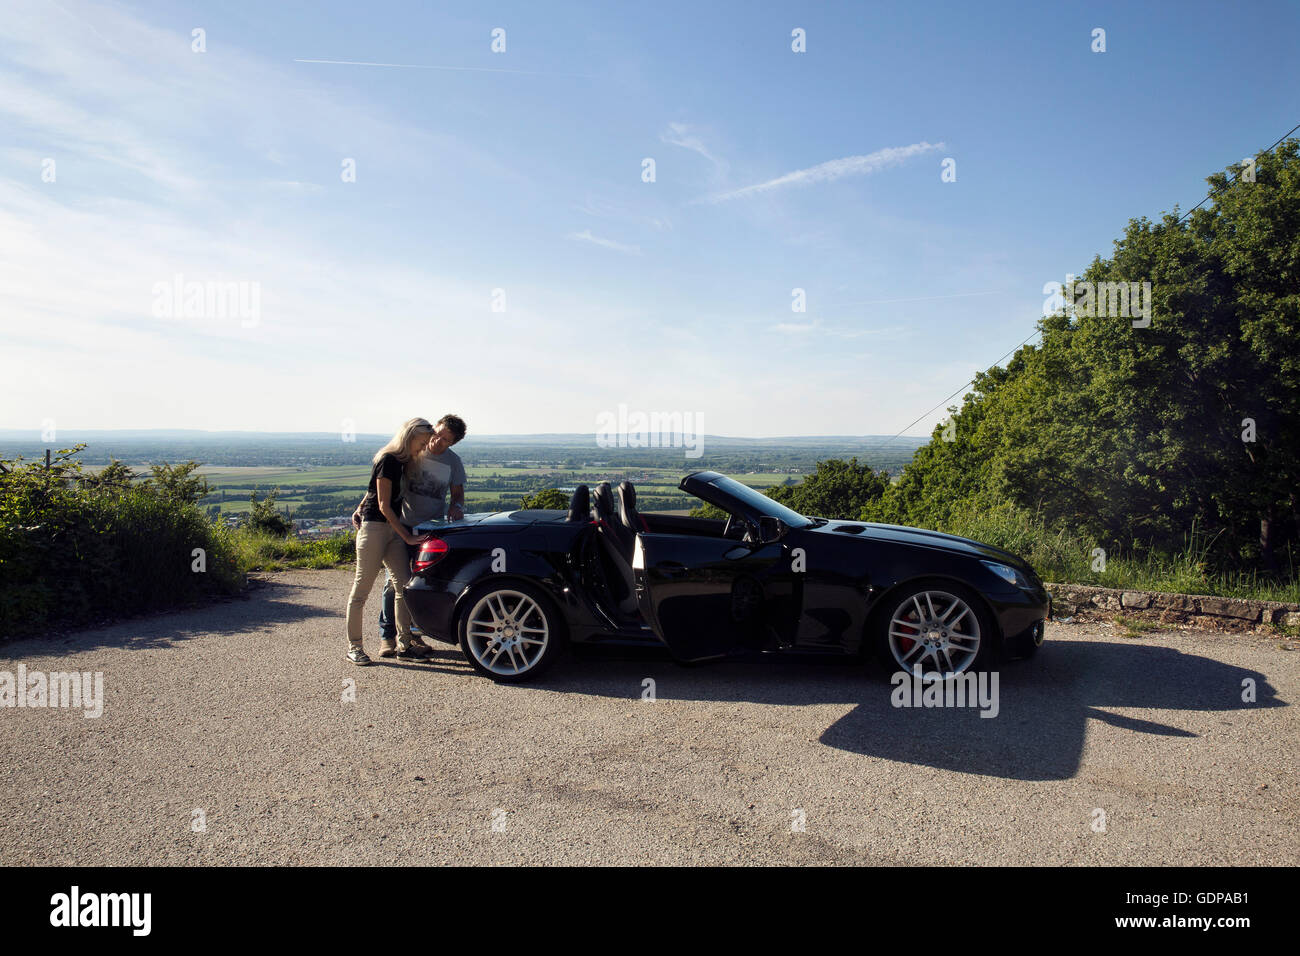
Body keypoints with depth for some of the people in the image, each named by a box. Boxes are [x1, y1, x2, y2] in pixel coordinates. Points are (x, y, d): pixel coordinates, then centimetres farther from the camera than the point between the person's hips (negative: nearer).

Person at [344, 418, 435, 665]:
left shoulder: (404, 462, 12)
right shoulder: (388, 460, -14)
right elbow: (384, 506, -16)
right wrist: (407, 536, -17)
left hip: (393, 529, 8)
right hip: (374, 527, -8)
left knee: (404, 585, 2)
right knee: (362, 587, -1)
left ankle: (404, 645, 7)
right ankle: (353, 646, 7)